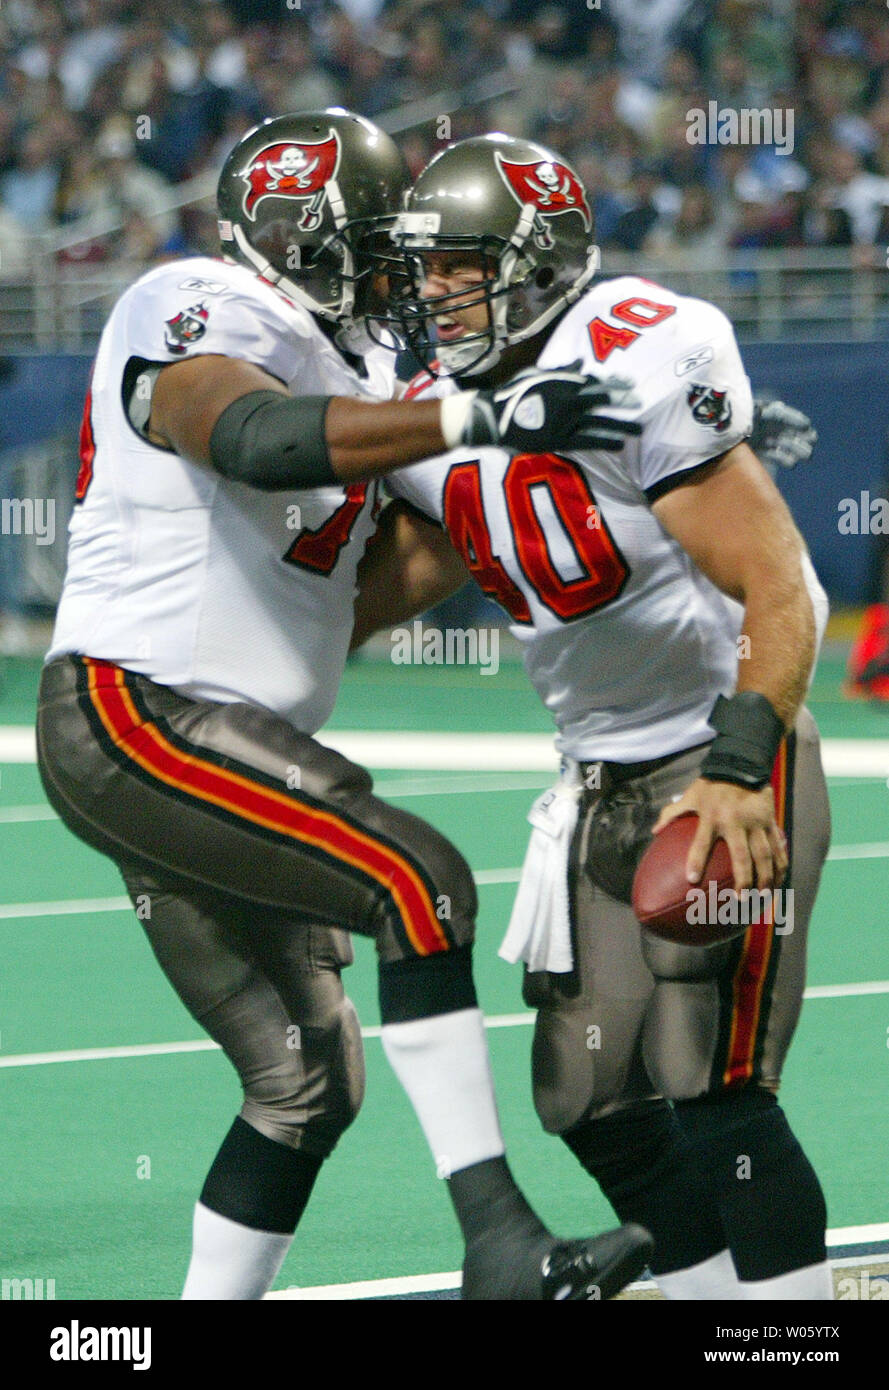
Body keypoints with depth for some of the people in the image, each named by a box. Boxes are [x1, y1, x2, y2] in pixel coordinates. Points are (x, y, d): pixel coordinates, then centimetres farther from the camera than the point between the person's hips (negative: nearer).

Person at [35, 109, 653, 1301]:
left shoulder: (340, 363, 17)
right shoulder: (196, 316, -13)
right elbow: (258, 440, -35)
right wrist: (479, 417, -42)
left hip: (217, 750, 11)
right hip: (132, 719, -11)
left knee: (309, 1083, 8)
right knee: (419, 880, -23)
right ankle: (498, 1241, -26)